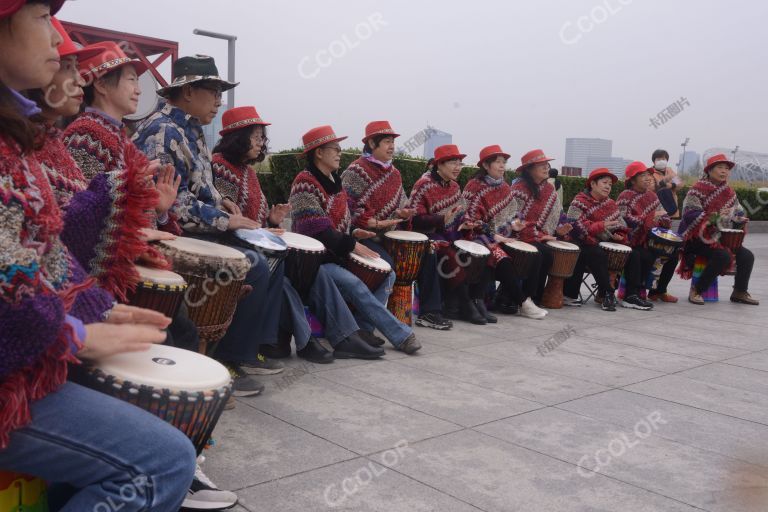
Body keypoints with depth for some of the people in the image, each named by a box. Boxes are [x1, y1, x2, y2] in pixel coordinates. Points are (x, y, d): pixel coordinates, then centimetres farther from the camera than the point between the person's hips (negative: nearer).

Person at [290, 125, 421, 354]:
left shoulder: (335, 181, 14)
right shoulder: (304, 183, -13)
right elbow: (315, 229, -22)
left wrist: (353, 233, 3)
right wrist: (352, 244, -21)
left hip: (338, 254, 9)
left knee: (386, 275, -2)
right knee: (353, 283, -30)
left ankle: (362, 331, -7)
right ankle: (400, 335, -23)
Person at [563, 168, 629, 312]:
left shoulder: (611, 204, 17)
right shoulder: (580, 201, -3)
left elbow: (620, 227, 15)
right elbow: (576, 225, -19)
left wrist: (620, 236, -9)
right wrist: (601, 226, -26)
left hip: (603, 245, 7)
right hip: (584, 244, -6)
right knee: (598, 255, -34)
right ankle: (607, 293, -20)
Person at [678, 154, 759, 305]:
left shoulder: (729, 192, 13)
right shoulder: (698, 190, -10)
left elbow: (738, 213, 21)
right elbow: (690, 215, -22)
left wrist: (741, 221, -2)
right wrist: (713, 217, -33)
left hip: (722, 237, 8)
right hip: (699, 237, -8)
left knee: (747, 256, -6)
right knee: (723, 256, -31)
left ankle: (740, 293, 13)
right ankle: (696, 291, -19)